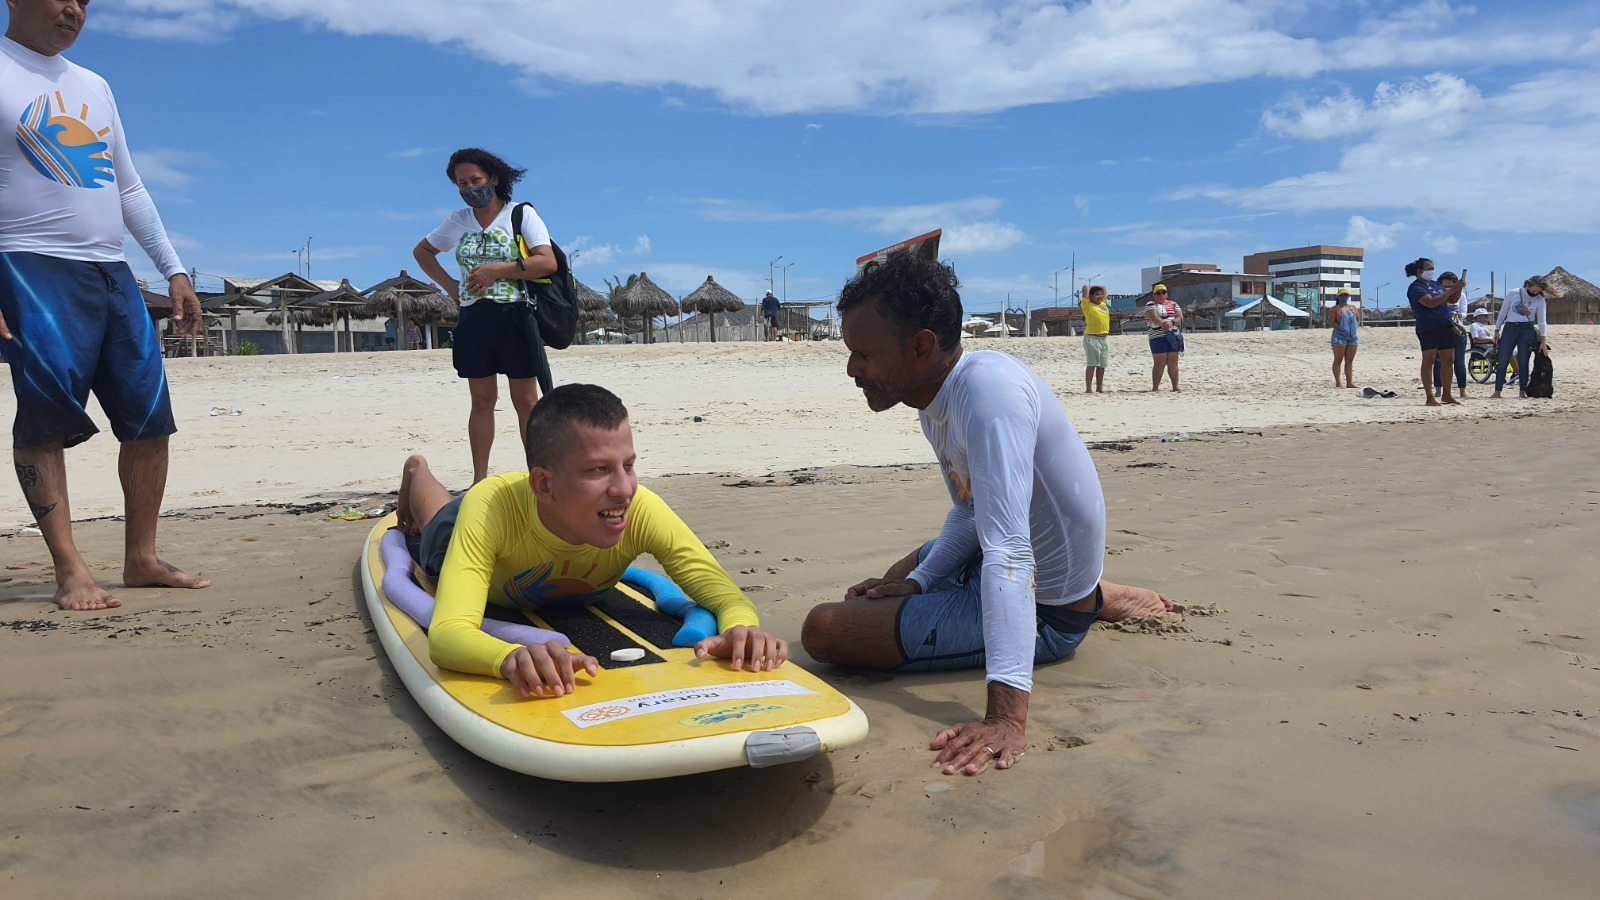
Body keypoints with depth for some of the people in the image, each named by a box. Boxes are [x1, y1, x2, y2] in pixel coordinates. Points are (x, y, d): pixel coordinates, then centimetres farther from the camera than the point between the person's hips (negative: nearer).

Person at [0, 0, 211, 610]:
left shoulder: (94, 87, 22)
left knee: (151, 418, 1)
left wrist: (173, 270, 17)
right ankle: (70, 570, -5)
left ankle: (141, 559, 9)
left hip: (113, 274, 7)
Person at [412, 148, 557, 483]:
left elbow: (548, 262, -15)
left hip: (514, 317, -4)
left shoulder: (522, 214, -2)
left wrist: (495, 270, -16)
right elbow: (422, 251, 27)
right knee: (482, 401, 8)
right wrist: (449, 284, 11)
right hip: (473, 319, 4)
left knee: (526, 401, -1)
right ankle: (479, 479, 12)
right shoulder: (457, 220, 11)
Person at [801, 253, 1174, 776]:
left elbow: (1007, 549, -40)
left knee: (823, 629, -19)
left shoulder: (987, 390, -31)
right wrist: (916, 582, -2)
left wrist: (1007, 716, -46)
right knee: (901, 573, 35)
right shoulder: (936, 401, 0)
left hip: (1044, 613, -9)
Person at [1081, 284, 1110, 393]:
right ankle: (1088, 389, -7)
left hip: (1104, 338, 6)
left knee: (1102, 365, 9)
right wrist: (1088, 288, 13)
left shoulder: (1103, 303, 14)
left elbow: (1103, 287, 23)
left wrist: (1094, 287, 24)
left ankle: (1099, 387, 16)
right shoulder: (1087, 305, -3)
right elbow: (1086, 289, -7)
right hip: (1092, 338, -6)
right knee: (1091, 364, -8)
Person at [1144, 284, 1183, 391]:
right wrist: (1163, 324, -32)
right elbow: (1154, 317, -15)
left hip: (1174, 337, 4)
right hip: (1158, 337, -4)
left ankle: (1175, 386, 8)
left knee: (1173, 363, 4)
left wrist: (1172, 323, -17)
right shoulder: (1151, 305, 3)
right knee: (1159, 363, -8)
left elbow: (1180, 318, 4)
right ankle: (1155, 387, -6)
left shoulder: (1173, 304, 17)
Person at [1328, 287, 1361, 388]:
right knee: (1338, 360, -3)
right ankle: (1337, 383, -1)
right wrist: (1340, 328, -19)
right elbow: (1331, 321, -12)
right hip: (1340, 336, -6)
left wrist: (1355, 328, 2)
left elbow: (1358, 320, 19)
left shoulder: (1353, 308, 15)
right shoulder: (1335, 309, -2)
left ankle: (1349, 383, 9)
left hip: (1353, 336, 6)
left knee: (1350, 360, 7)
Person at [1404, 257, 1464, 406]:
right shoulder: (1416, 287, -6)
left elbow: (1452, 300, 22)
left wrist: (1458, 288, 3)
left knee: (1449, 360, 8)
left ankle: (1446, 395, 17)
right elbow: (1431, 302, -20)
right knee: (1428, 361, -5)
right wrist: (1451, 289, -18)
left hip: (1446, 327, 8)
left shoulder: (1435, 284, 18)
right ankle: (1430, 397, -3)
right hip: (1428, 328, -8)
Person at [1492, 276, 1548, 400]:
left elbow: (1541, 321, 4)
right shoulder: (1512, 294, -2)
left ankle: (1522, 391, 6)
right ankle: (1497, 391, -5)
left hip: (1527, 330, 1)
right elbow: (1503, 312, 6)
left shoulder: (1540, 300, 2)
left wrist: (1543, 342, -1)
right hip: (1509, 328, -1)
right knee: (1502, 360, -6)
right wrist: (1497, 330, 5)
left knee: (1523, 362, -1)